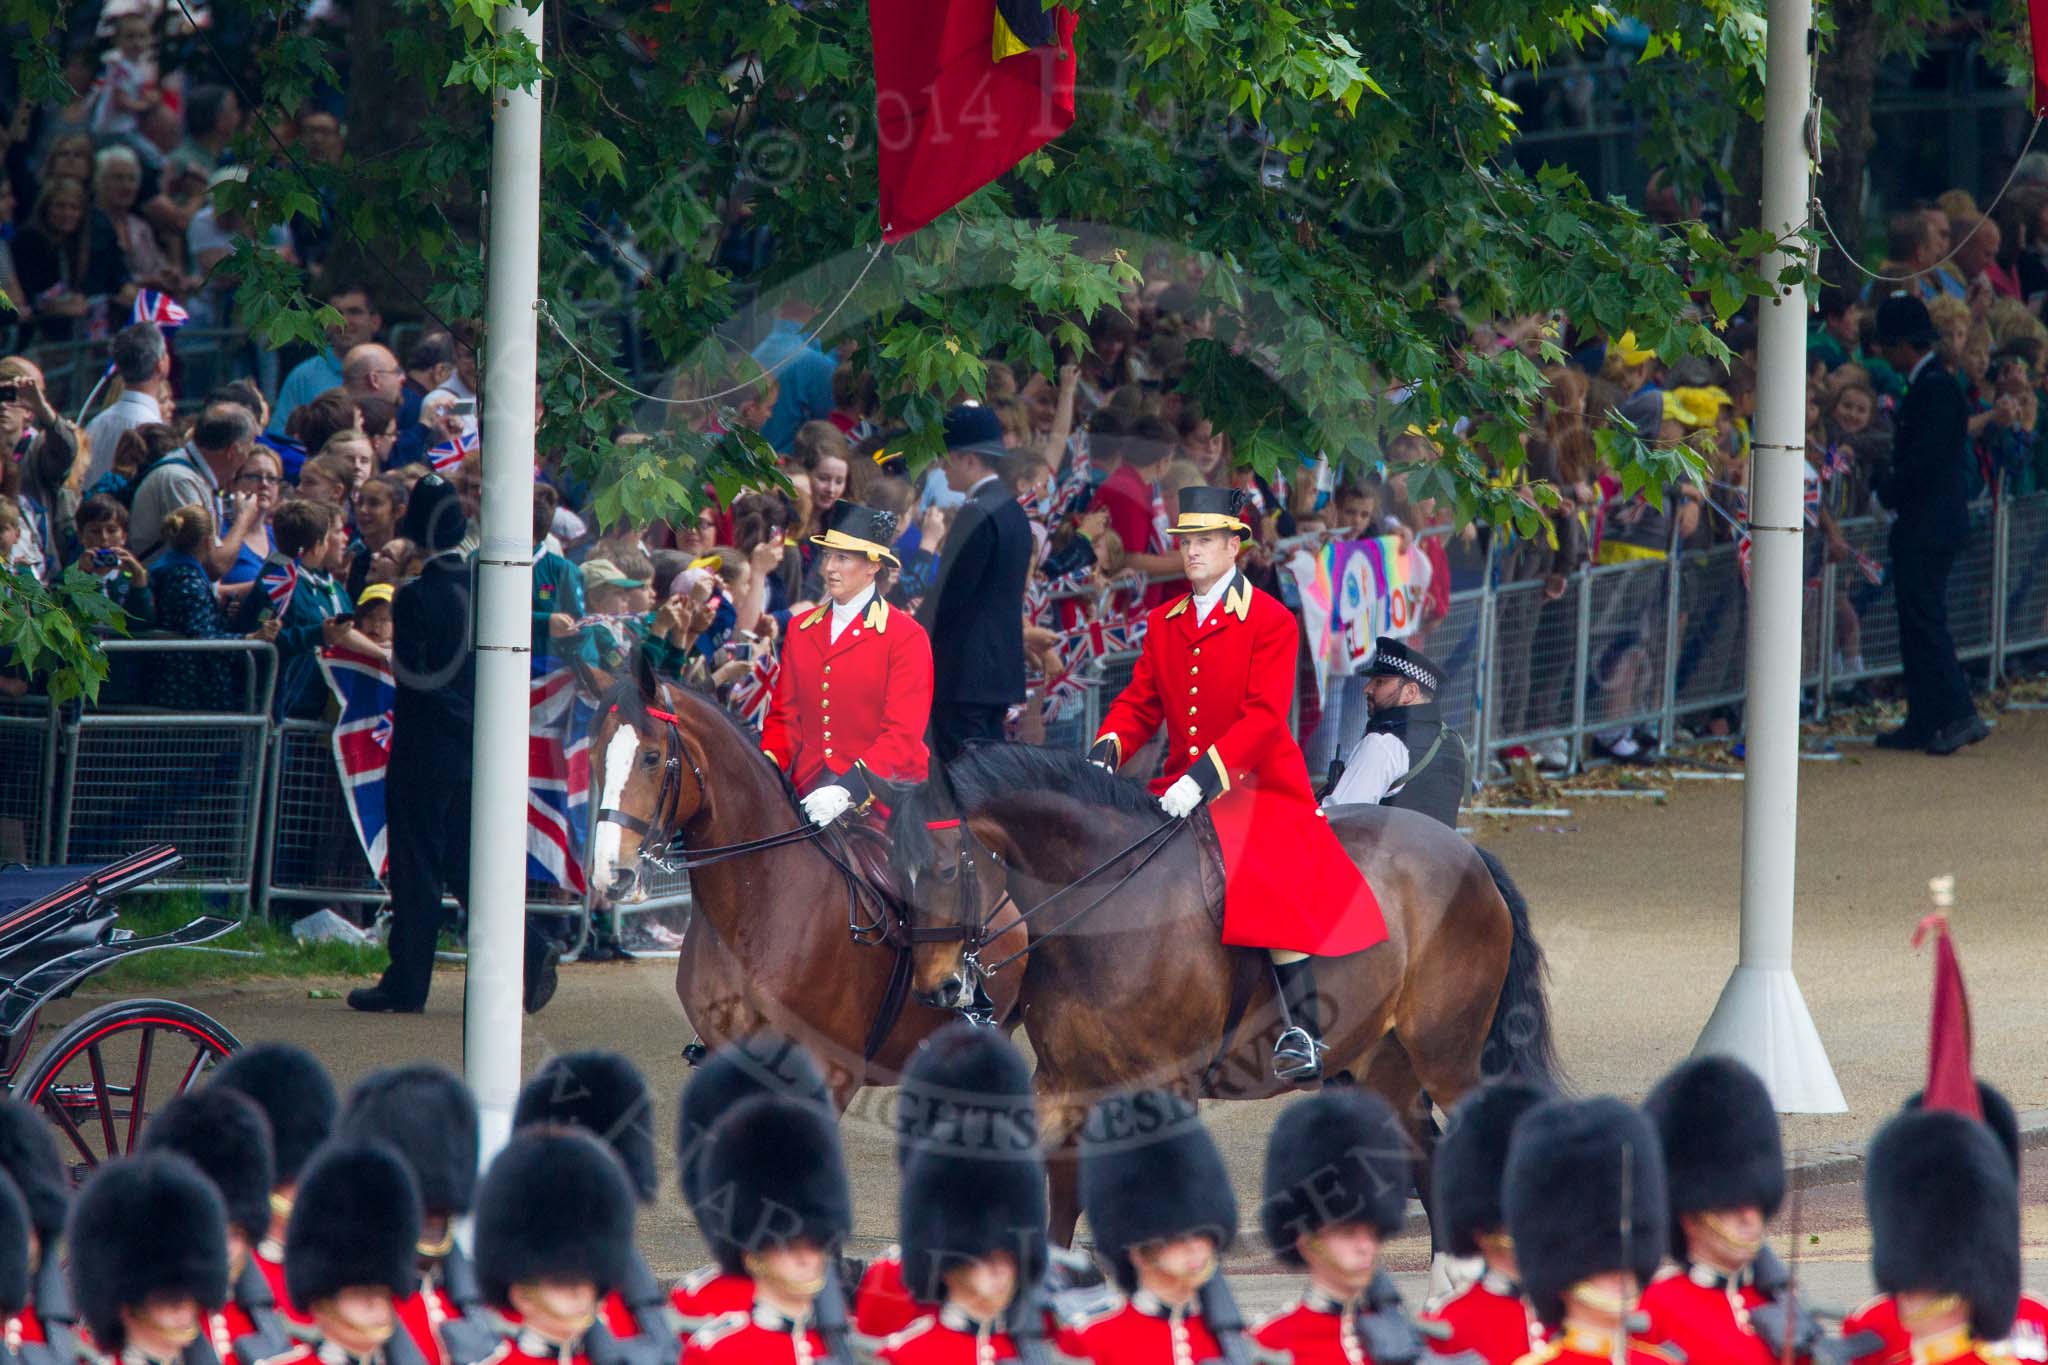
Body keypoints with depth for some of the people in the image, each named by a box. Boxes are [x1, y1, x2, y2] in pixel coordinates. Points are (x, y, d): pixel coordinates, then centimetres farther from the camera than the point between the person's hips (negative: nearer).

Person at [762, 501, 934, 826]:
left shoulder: (906, 636, -1)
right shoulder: (800, 630, 15)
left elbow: (903, 734, -9)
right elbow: (784, 716, 16)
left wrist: (849, 789, -24)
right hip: (809, 794, 4)